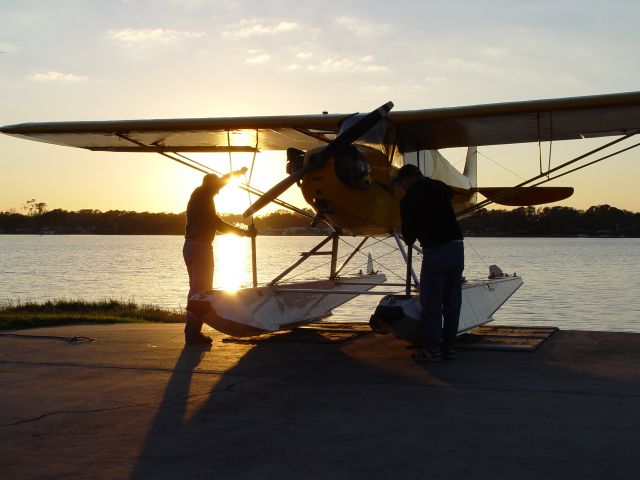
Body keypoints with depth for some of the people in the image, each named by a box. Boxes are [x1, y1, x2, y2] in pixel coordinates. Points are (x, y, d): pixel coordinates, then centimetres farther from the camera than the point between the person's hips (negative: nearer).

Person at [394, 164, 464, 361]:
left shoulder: (408, 200, -5)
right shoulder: (439, 187, 12)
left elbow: (408, 231, 2)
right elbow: (450, 192, 38)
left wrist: (409, 240, 24)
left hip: (435, 251, -6)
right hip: (457, 246, 6)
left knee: (431, 301, 1)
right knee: (452, 300, 11)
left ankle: (433, 348, 2)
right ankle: (449, 346, 15)